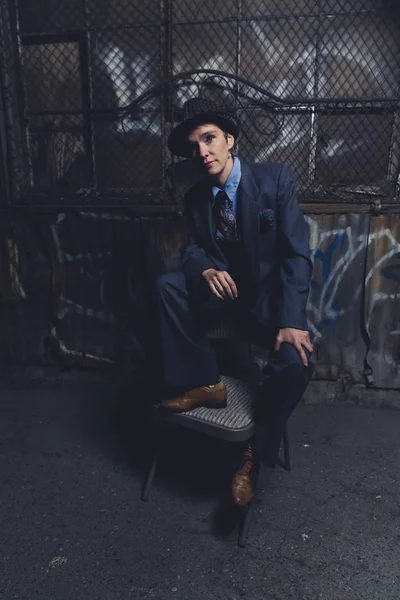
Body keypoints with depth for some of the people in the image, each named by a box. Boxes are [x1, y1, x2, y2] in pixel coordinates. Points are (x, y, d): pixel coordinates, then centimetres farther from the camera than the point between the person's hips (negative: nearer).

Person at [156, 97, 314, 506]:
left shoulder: (275, 178, -12)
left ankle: (256, 455, -4)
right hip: (224, 287, 4)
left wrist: (291, 320, -27)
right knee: (168, 285, -21)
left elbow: (297, 254, -17)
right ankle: (205, 384, -9)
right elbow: (192, 249, 2)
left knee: (296, 361, -29)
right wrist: (205, 269, -25)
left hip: (270, 291, -3)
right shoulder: (195, 198, 0)